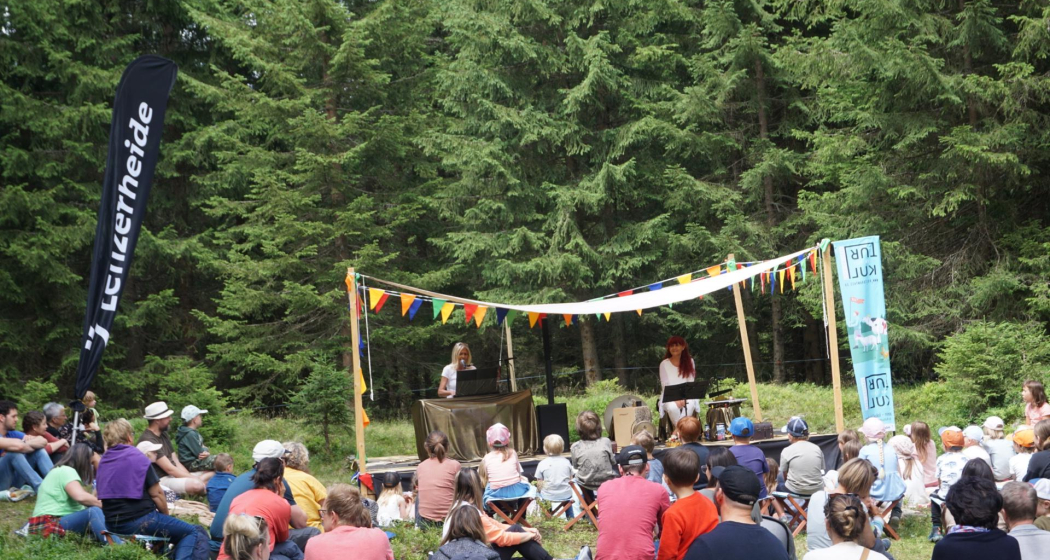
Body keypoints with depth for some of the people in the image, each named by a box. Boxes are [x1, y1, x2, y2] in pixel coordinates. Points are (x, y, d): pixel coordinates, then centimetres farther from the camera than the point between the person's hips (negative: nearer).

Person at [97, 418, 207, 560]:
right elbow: (156, 494, -10)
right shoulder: (138, 458, -10)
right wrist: (166, 516, 7)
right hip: (140, 521, -8)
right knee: (195, 533, -1)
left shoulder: (103, 462, 9)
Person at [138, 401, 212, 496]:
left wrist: (193, 477, -2)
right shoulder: (148, 440, -16)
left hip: (173, 476, 10)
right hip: (161, 480, -10)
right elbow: (170, 469, -19)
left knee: (212, 475, 2)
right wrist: (195, 478, -16)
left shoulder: (163, 434, 15)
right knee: (197, 484, -33)